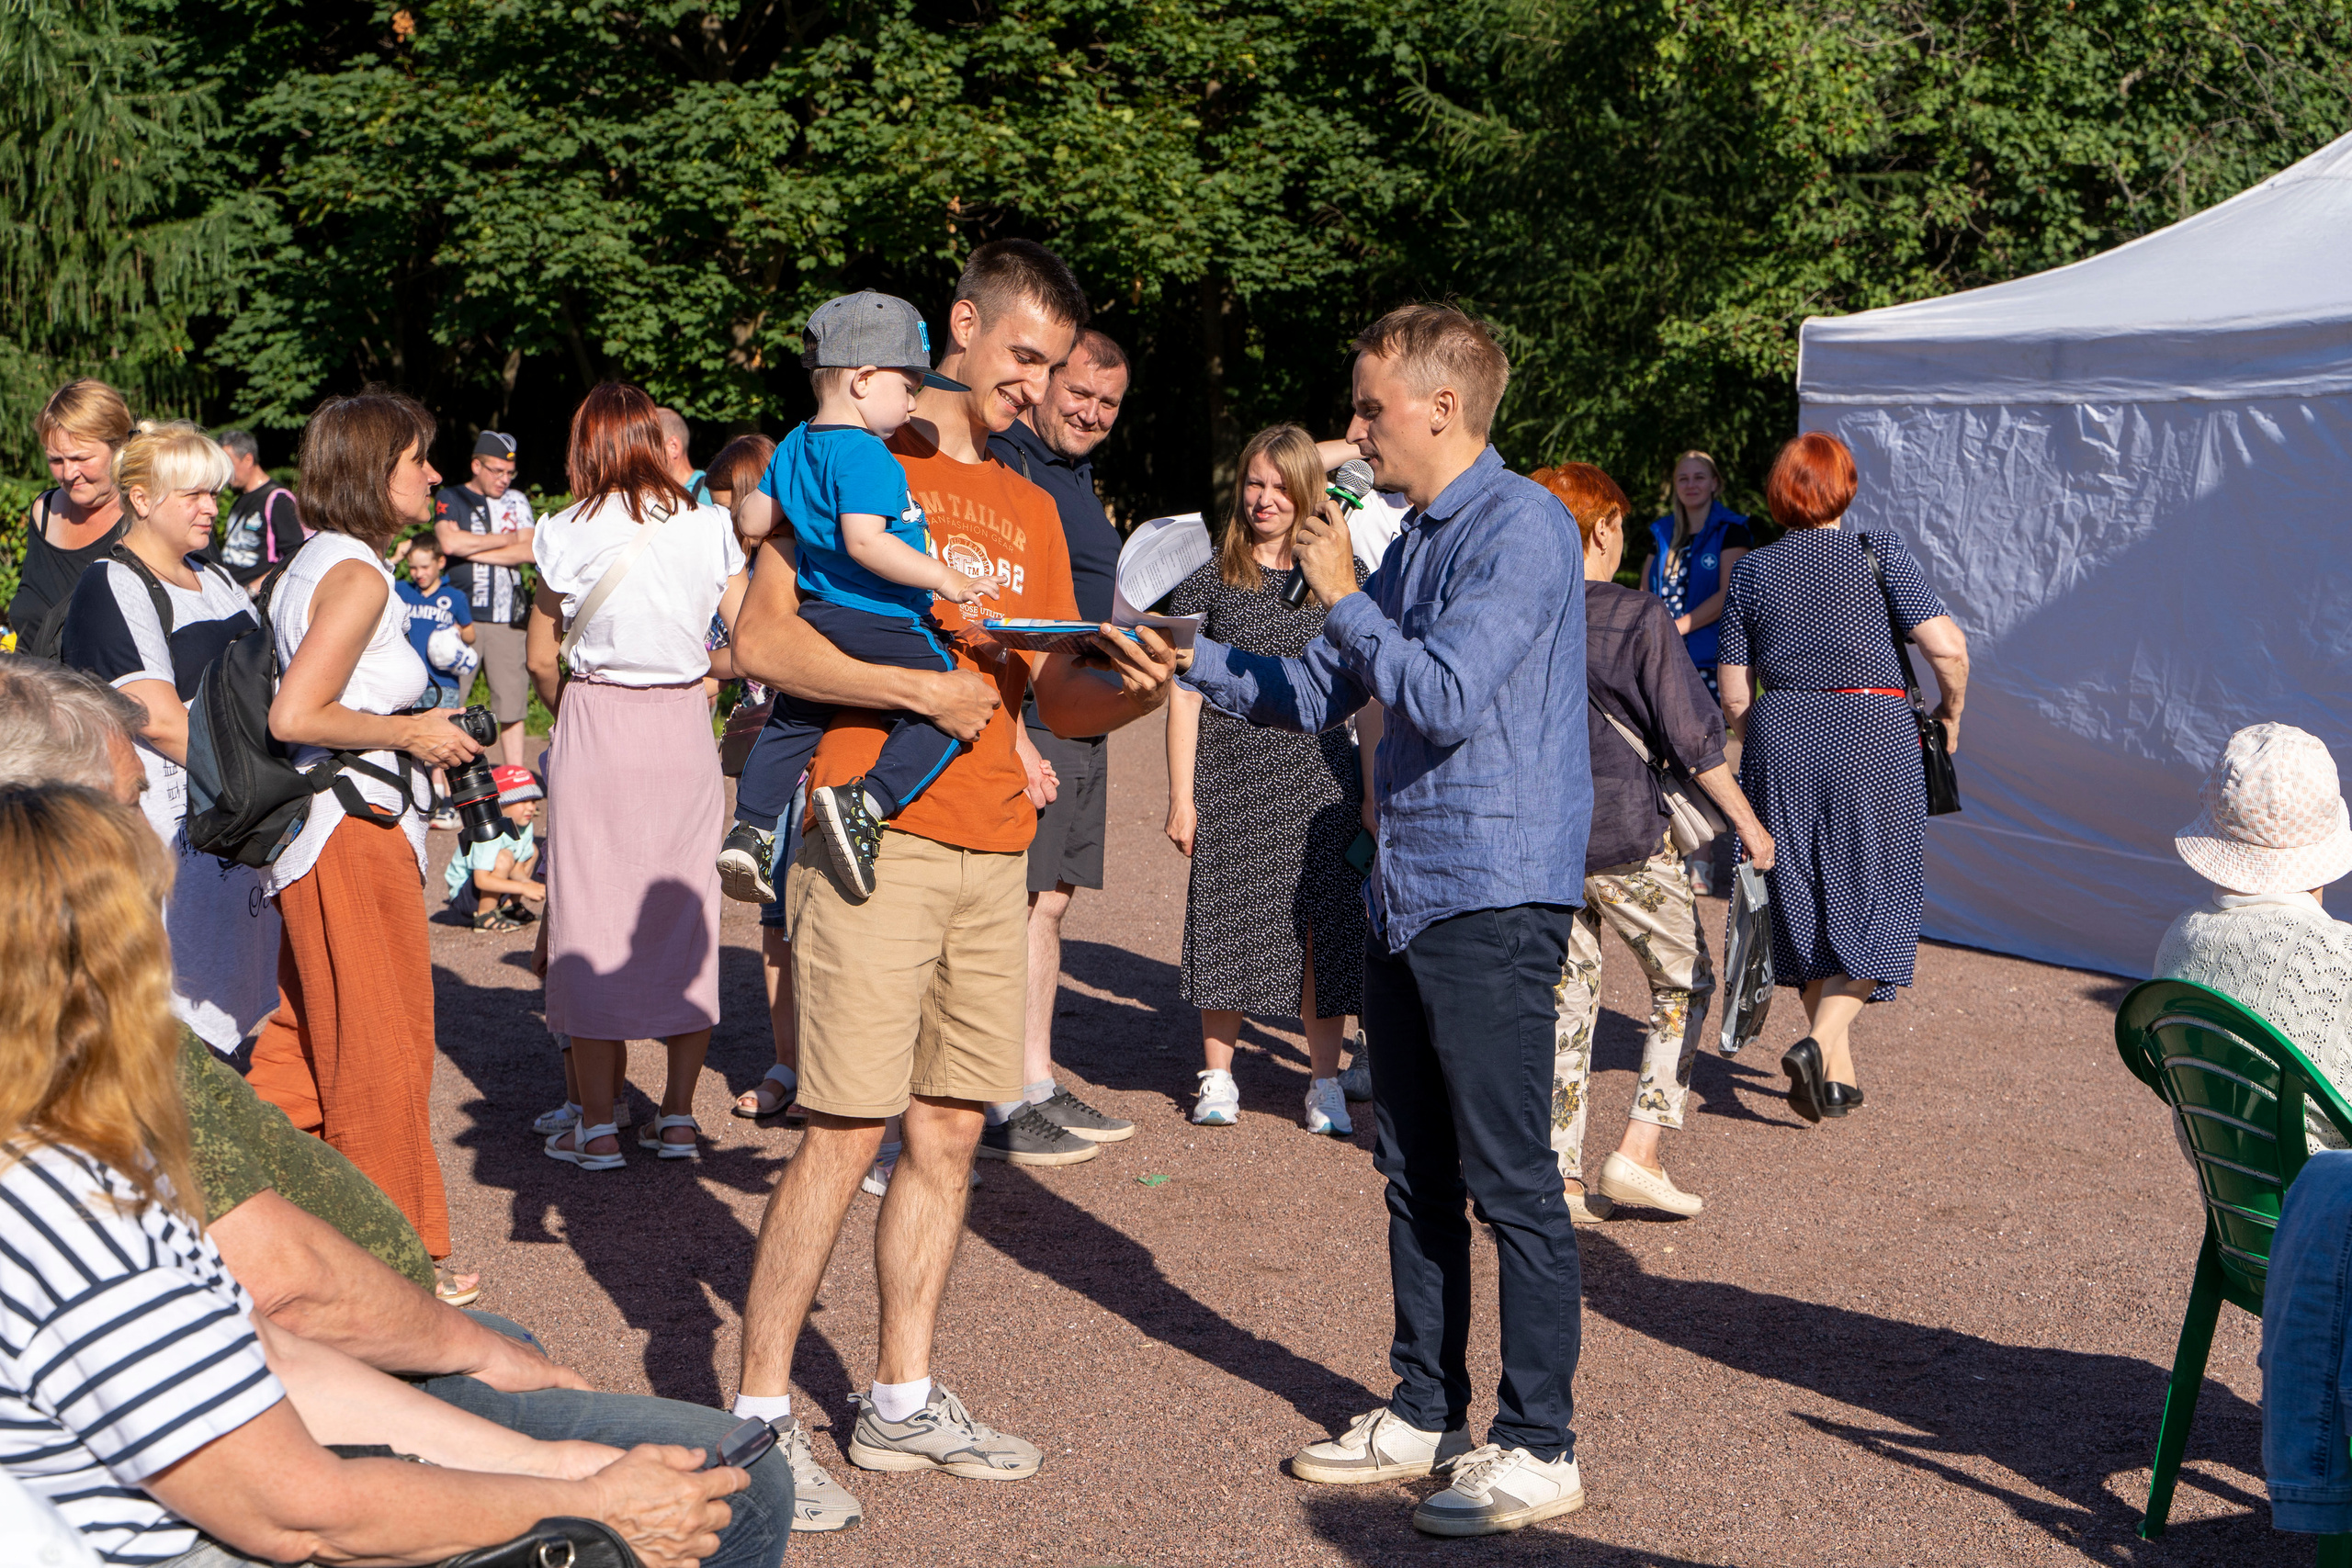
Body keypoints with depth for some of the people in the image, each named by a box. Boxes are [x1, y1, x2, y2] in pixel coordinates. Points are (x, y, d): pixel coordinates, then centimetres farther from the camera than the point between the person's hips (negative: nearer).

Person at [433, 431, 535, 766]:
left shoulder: (517, 501, 14)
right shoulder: (450, 499, 6)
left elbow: (528, 551, 0)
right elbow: (450, 542, -13)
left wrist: (474, 551, -5)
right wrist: (504, 540, -2)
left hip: (506, 617, 3)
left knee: (511, 698, 2)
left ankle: (515, 771, 8)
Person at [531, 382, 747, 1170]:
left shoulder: (567, 533, -5)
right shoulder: (711, 527, 1)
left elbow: (541, 657, 2)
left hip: (598, 721, -2)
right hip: (685, 727, 3)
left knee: (592, 913, 4)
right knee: (685, 910, 9)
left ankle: (597, 1126, 6)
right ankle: (678, 1117, 14)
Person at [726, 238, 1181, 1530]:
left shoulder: (1029, 508, 20)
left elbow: (1053, 698, 16)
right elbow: (763, 638, -10)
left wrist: (1131, 687, -5)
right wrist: (917, 689, -17)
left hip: (992, 852, 7)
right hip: (875, 839, -7)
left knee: (950, 1130, 9)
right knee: (847, 1134, -8)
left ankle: (901, 1400, 20)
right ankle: (760, 1414, 1)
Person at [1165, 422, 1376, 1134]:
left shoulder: (1344, 574, 6)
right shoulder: (1208, 580, 4)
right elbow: (1185, 691, 3)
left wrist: (1374, 789, 2)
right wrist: (1180, 796, -2)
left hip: (1321, 775, 0)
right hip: (1232, 776, 0)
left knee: (1324, 926, 0)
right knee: (1228, 921, 3)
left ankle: (1324, 1083, 11)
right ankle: (1217, 1076, 18)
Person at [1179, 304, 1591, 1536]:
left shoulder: (1521, 529, -12)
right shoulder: (1414, 540, 17)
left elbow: (1445, 699, -22)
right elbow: (1311, 698, 20)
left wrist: (1343, 598, -10)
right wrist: (1188, 658, 8)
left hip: (1494, 899, -9)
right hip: (1404, 894, 10)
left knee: (1510, 1182, -4)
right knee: (1415, 1175, 15)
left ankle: (1539, 1447, 4)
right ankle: (1424, 1413, 26)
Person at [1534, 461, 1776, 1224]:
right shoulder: (1639, 619, -11)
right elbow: (1691, 735, -11)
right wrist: (1746, 821, -1)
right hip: (1625, 833, -5)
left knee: (1565, 996, 12)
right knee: (1685, 982, 12)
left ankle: (1561, 1172, 9)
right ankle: (1640, 1148, 2)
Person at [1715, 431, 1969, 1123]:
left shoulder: (1752, 571, 5)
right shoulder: (1879, 552, -2)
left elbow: (1734, 700, 5)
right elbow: (1948, 648, -10)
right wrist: (1950, 712, 9)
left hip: (1780, 738, 3)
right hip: (1873, 735, -3)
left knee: (1804, 901, 13)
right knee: (1874, 899, 4)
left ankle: (1839, 1070, 19)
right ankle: (1821, 1039, -16)